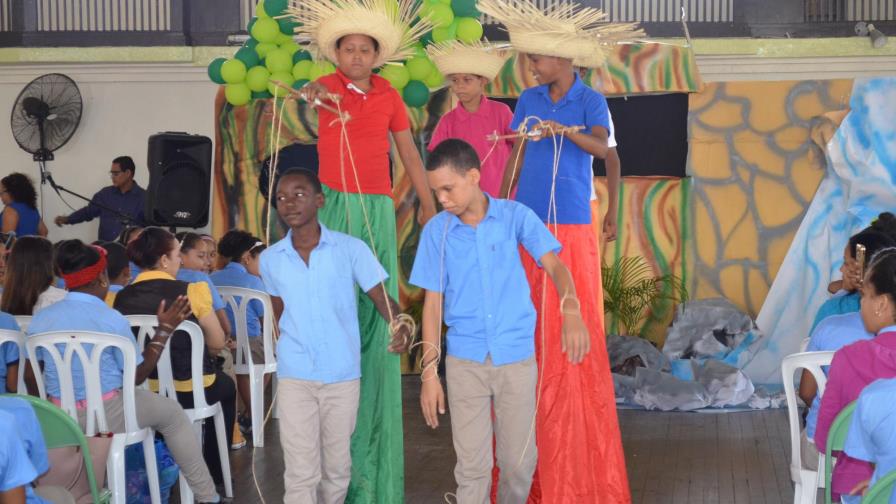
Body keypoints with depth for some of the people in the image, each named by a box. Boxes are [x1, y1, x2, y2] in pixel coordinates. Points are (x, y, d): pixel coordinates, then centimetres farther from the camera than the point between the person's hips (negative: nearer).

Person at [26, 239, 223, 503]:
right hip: (106, 415, -5)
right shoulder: (112, 320, -16)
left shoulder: (40, 319, -3)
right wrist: (164, 329, -1)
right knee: (173, 413, 20)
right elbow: (137, 376, -6)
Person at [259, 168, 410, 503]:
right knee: (301, 472, -3)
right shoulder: (270, 259, 1)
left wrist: (401, 325, -27)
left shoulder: (351, 249, -6)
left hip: (342, 374, 0)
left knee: (337, 466, 13)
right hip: (294, 377, 1)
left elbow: (381, 298, -8)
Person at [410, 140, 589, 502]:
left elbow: (554, 265, -13)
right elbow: (432, 302, 1)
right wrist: (429, 372, -2)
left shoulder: (516, 216, -4)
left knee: (520, 460, 8)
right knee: (472, 463, 2)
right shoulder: (436, 231, -2)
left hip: (517, 357, 0)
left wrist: (571, 310, -34)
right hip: (465, 360, 0)